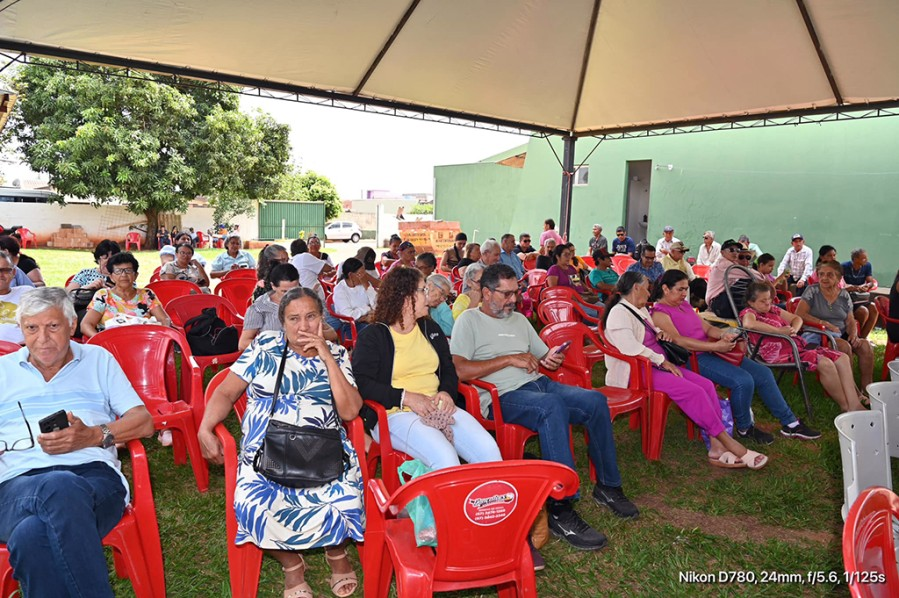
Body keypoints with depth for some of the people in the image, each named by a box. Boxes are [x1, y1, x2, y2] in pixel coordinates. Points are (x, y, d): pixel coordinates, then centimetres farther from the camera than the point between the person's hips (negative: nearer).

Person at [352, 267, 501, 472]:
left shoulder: (431, 329, 21)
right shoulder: (372, 336, 3)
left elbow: (449, 369, 20)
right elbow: (362, 382, -8)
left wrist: (447, 392, -3)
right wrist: (406, 397, -17)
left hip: (438, 408, 5)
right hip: (395, 413, -5)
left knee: (489, 449, -19)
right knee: (445, 458, -31)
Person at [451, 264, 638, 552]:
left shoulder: (519, 319, 24)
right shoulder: (469, 320, 0)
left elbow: (545, 357, 26)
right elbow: (458, 370, -15)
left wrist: (553, 360, 0)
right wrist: (509, 359, -13)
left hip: (538, 383, 7)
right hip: (501, 396, -7)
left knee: (596, 400, -14)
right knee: (552, 406, -36)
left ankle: (608, 486, 2)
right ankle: (561, 510, -33)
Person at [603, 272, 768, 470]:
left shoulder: (640, 309, 18)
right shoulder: (619, 313, -13)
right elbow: (630, 348, -26)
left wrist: (660, 333, 9)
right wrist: (663, 361, -19)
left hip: (657, 364, 10)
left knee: (707, 385, -9)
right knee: (694, 391, -23)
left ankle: (716, 447, -15)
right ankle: (728, 442, -12)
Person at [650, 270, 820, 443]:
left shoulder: (684, 305, 18)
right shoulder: (659, 313, -10)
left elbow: (707, 328, 17)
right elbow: (678, 341, -24)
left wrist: (723, 334, -7)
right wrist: (715, 346, -25)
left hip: (709, 352, 10)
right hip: (693, 360, -9)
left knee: (763, 373, 2)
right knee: (743, 380, -25)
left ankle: (789, 423, 13)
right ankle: (744, 429, -1)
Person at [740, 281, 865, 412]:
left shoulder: (773, 309, 23)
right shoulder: (748, 312, -3)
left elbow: (797, 319, 28)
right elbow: (749, 324, -28)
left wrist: (793, 330, 2)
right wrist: (779, 331, -21)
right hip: (780, 352, -10)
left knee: (843, 358, -3)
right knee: (825, 364, -26)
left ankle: (854, 405, -12)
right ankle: (845, 406, -8)